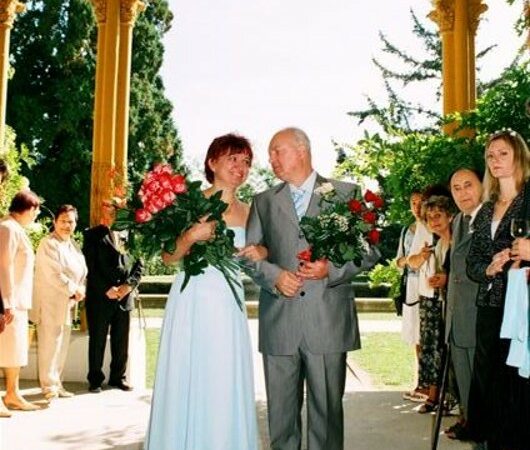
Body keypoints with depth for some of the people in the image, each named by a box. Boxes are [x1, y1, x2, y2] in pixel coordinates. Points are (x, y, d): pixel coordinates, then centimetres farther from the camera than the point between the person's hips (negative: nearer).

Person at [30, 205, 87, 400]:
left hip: (66, 303, 8)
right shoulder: (48, 244, -11)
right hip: (50, 303, -8)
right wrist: (74, 291, -13)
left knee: (62, 346, 12)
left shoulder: (72, 244, 15)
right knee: (50, 344, -5)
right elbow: (54, 274, -19)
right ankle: (49, 386, 2)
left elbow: (81, 271, 16)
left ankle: (57, 384, 20)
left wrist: (80, 291, -2)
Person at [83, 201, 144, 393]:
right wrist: (107, 289, -13)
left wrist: (129, 284, -7)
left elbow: (139, 264, 9)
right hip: (100, 297, -3)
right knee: (97, 340, 5)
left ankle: (118, 377, 22)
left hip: (125, 296, 3)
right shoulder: (93, 235, 3)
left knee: (121, 341, 9)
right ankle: (95, 379, 17)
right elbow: (91, 267, -6)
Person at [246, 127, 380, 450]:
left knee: (327, 408, 4)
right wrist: (275, 276, -8)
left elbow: (370, 249, 4)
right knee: (281, 410, 8)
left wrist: (332, 268, -11)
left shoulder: (346, 193, 7)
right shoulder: (263, 201, 14)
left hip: (328, 320, -2)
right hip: (278, 321, 2)